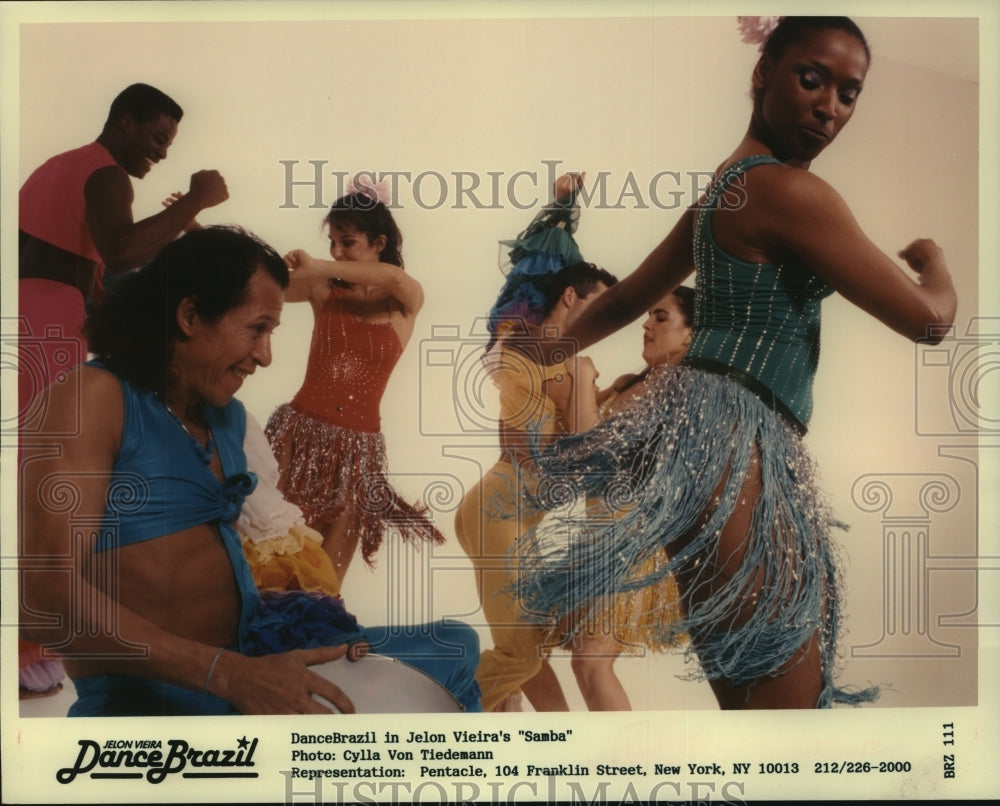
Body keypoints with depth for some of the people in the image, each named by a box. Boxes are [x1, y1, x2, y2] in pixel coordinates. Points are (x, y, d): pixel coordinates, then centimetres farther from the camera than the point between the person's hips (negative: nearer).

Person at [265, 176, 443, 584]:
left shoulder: (403, 305, 1)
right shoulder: (323, 290, 5)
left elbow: (400, 279, -22)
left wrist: (321, 267, -25)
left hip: (355, 449, 0)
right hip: (301, 432, 1)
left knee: (325, 578, 3)